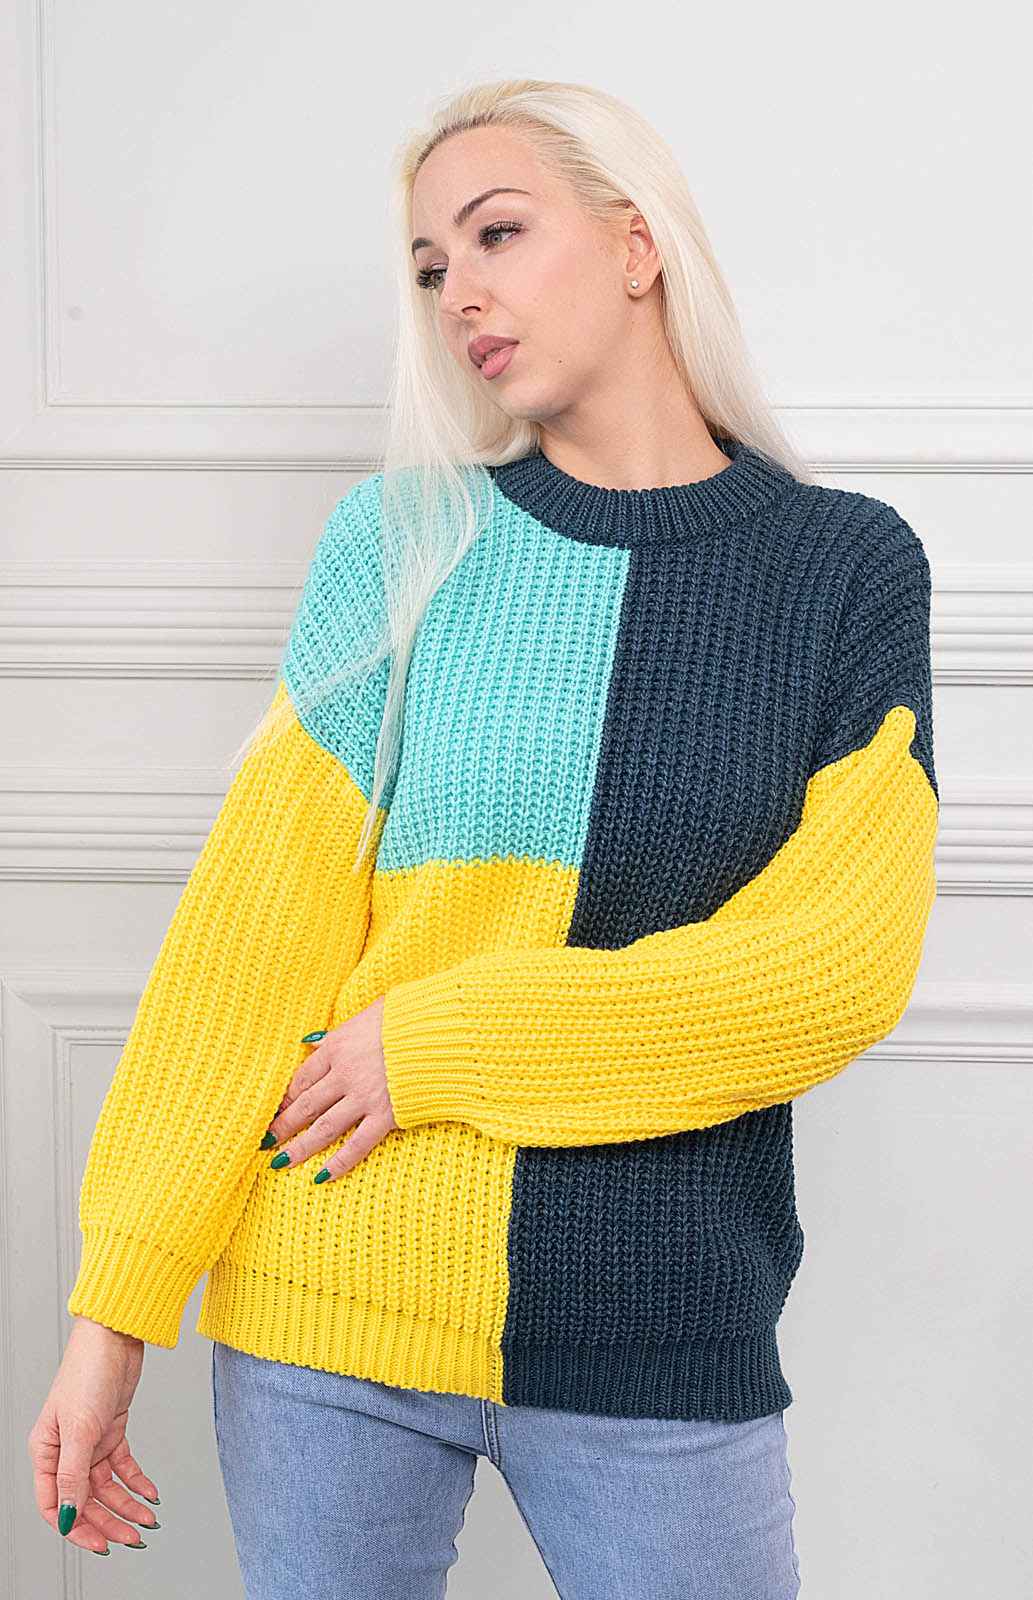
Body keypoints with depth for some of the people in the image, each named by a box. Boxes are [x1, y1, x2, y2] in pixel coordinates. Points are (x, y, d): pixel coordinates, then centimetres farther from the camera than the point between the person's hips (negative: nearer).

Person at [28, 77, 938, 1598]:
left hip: (665, 1343, 0)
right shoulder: (399, 543, 1)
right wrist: (118, 1300, -10)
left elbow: (843, 963, -8)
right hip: (328, 1308, 1)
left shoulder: (847, 563, 0)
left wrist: (436, 1043, -13)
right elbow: (257, 918, -4)